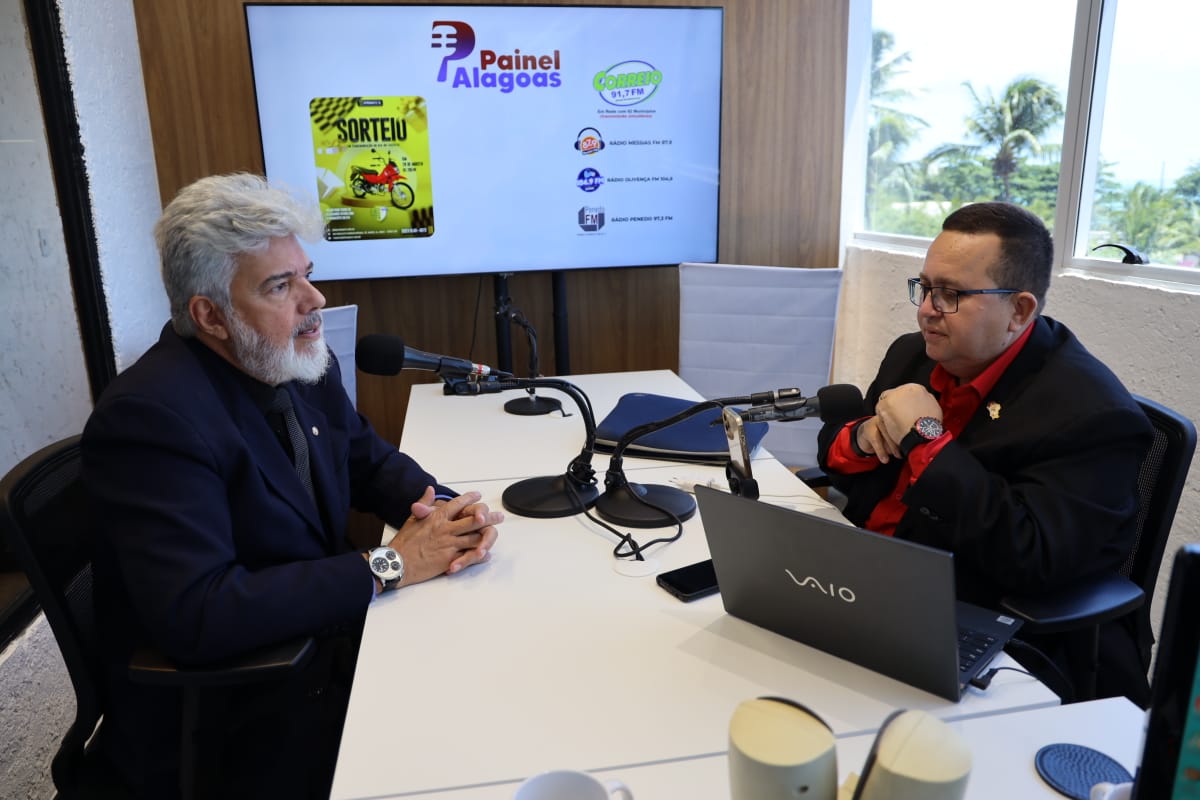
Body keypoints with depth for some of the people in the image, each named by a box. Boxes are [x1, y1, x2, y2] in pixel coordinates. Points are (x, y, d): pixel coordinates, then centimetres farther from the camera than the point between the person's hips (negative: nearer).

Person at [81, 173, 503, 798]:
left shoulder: (301, 362, -2)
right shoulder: (150, 415, -24)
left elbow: (370, 461, 10)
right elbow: (195, 617, -31)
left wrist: (443, 508, -12)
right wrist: (388, 565, -26)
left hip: (320, 628, 7)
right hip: (214, 707, -6)